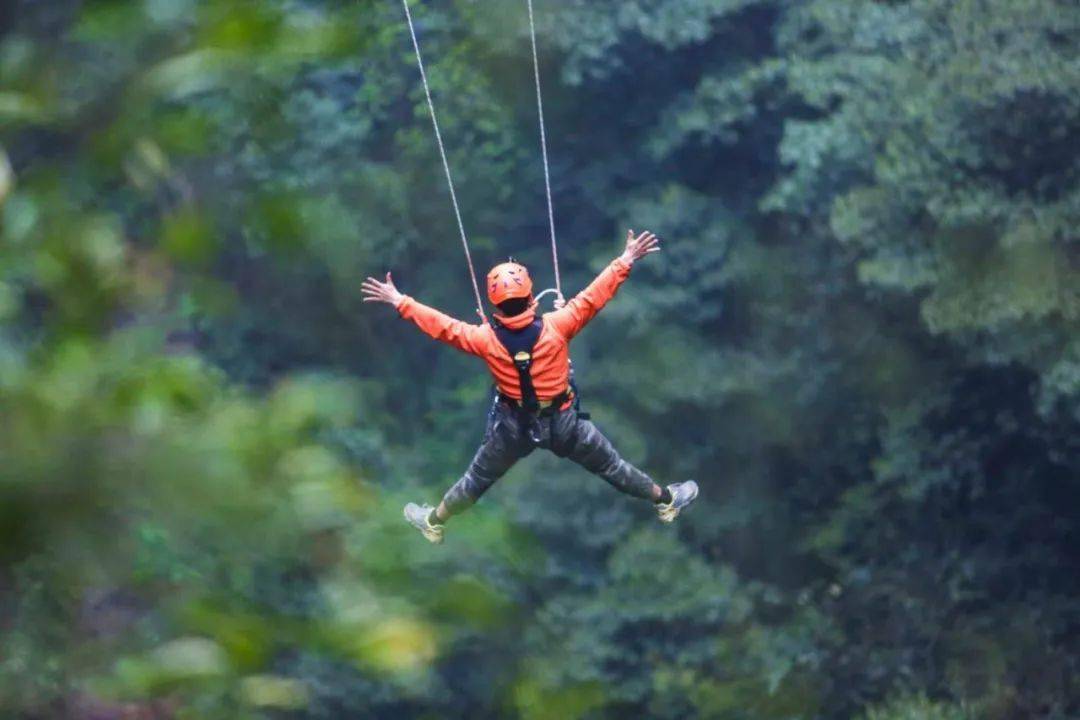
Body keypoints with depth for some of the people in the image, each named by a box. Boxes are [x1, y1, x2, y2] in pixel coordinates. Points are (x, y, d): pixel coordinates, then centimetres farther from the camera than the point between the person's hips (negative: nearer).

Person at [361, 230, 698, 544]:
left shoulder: (486, 339, -22)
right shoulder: (555, 327, -26)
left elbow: (443, 326, -13)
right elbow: (592, 297, -21)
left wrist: (400, 302, -3)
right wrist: (626, 261, -12)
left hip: (513, 426, 1)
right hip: (563, 422, -1)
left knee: (477, 478, 22)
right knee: (610, 465, 17)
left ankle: (434, 521, 41)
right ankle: (666, 500, 34)